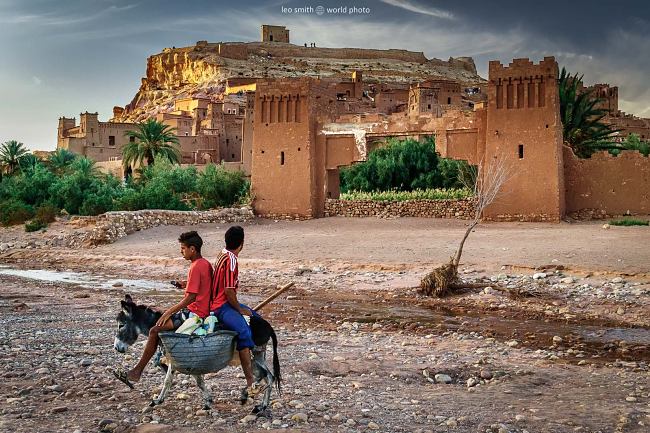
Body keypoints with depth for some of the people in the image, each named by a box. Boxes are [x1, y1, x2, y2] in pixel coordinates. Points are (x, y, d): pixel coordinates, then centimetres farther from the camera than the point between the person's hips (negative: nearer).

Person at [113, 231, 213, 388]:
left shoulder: (196, 267, -18)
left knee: (155, 330, -12)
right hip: (204, 309, 11)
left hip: (194, 313, -11)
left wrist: (169, 312, -16)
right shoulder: (206, 264, 11)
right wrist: (188, 284, 11)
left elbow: (190, 298, -22)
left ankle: (137, 371, -6)